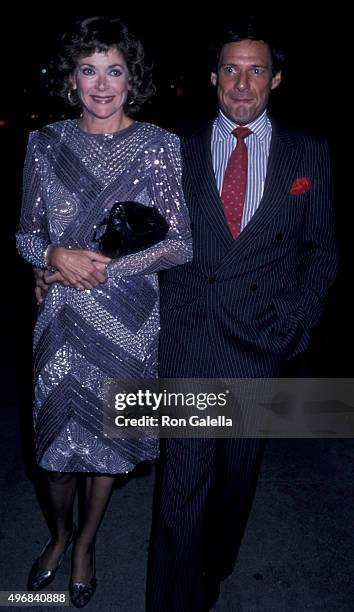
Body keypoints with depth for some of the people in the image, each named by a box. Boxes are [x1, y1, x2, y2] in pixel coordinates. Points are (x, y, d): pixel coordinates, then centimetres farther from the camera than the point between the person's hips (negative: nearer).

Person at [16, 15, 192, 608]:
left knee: (107, 434, 14)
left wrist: (107, 267, -16)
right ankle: (59, 532, 44)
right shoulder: (46, 142, 3)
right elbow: (27, 232, 7)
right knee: (56, 433, 11)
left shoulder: (158, 145, -5)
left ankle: (85, 544, 42)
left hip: (126, 318, -1)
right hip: (62, 315, 2)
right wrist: (55, 256, -15)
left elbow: (181, 243, -8)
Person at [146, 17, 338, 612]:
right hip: (190, 335, -1)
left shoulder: (309, 153, 6)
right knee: (184, 478, -1)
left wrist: (297, 317, -2)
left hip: (264, 338, 2)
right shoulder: (178, 149, 5)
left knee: (238, 470, 18)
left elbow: (320, 249, 9)